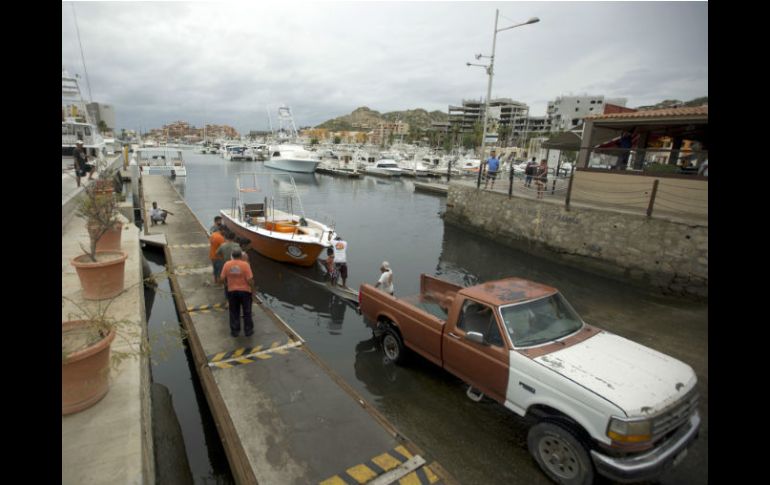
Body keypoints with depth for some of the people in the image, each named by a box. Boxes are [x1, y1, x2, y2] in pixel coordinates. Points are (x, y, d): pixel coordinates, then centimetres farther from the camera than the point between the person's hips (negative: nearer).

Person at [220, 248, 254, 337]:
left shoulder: (227, 264, -8)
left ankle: (235, 331, 24)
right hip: (245, 290, -2)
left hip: (232, 291, 2)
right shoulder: (245, 264, -17)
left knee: (234, 312, 16)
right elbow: (250, 279, -18)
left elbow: (222, 278, -3)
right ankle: (248, 330, 20)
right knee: (247, 312, 12)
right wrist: (252, 288, -2)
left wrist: (226, 284, 17)